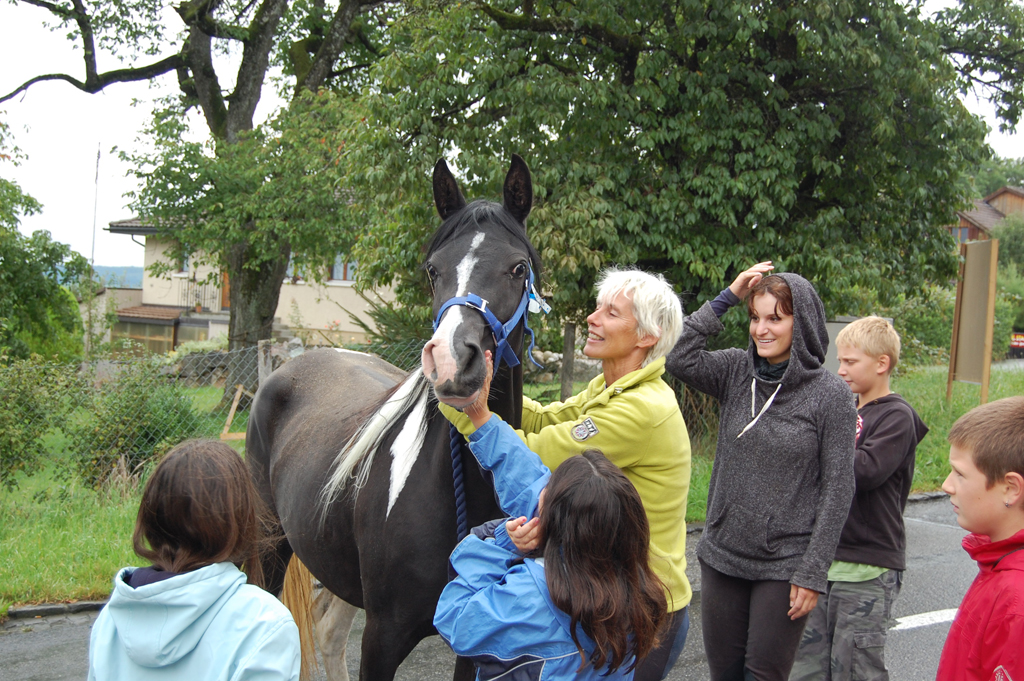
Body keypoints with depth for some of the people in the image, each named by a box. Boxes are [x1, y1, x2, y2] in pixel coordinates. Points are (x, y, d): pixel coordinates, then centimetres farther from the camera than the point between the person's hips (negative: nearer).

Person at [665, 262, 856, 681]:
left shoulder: (830, 395, -9)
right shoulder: (736, 372, 2)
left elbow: (837, 489, -9)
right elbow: (678, 358, -14)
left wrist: (812, 573, -12)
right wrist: (727, 297, -11)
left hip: (784, 566, -4)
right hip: (723, 556, 4)